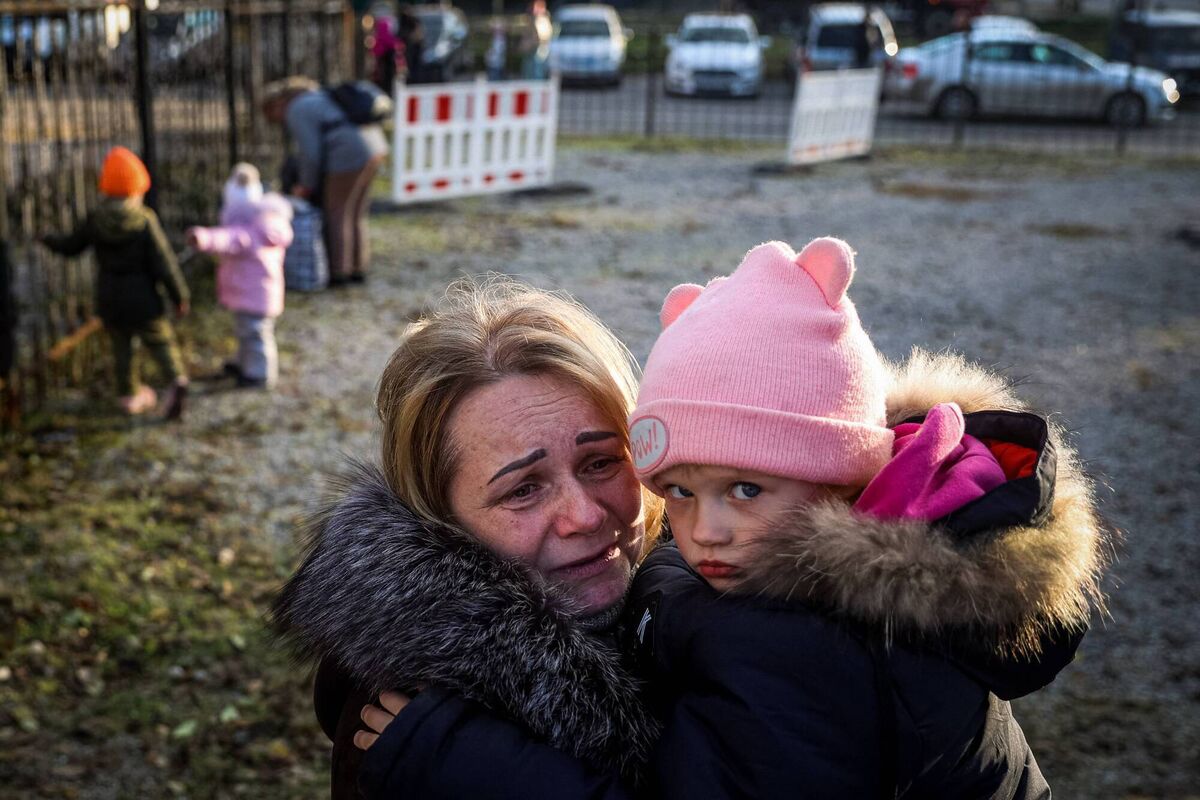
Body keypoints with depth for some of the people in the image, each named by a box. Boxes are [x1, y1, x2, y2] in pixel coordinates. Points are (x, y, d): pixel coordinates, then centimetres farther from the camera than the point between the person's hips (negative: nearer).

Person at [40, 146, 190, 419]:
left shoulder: (95, 221, -7)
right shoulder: (145, 221, -19)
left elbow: (70, 246, 9)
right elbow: (163, 263, -18)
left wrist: (49, 240, 31)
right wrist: (179, 296, -8)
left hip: (109, 301, 4)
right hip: (143, 300, -3)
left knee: (121, 346, 20)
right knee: (161, 343, 5)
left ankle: (130, 395, 32)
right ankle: (176, 380, -20)